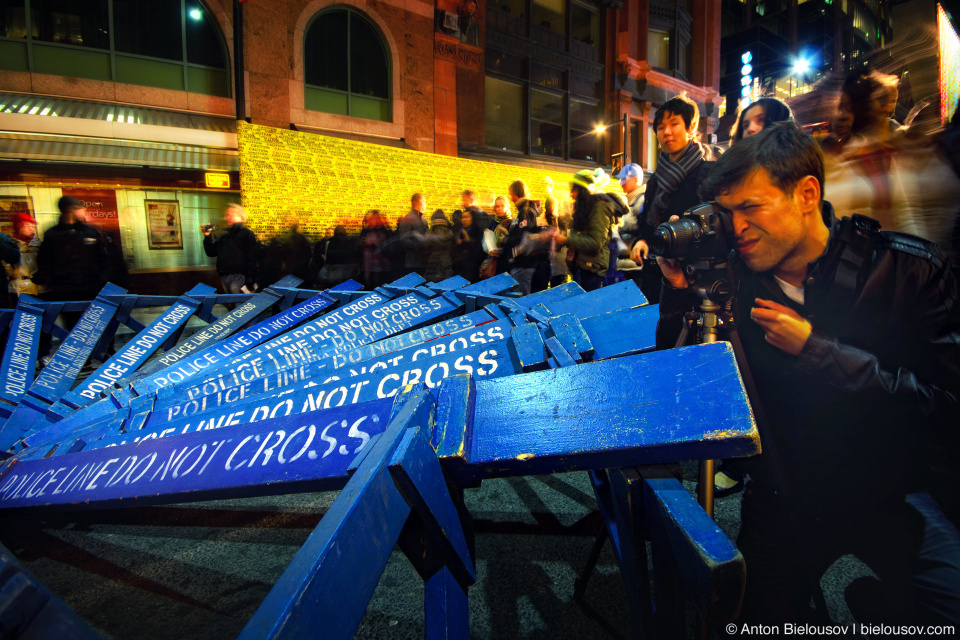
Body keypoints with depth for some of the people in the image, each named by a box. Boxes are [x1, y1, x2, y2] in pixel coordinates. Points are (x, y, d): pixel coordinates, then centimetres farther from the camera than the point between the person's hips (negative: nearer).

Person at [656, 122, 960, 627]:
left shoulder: (910, 269, -11)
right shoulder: (736, 279, -6)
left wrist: (814, 349, -22)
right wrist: (680, 290, -16)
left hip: (887, 495, -1)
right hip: (781, 499, 2)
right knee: (760, 622, -2)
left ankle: (876, 602, 12)